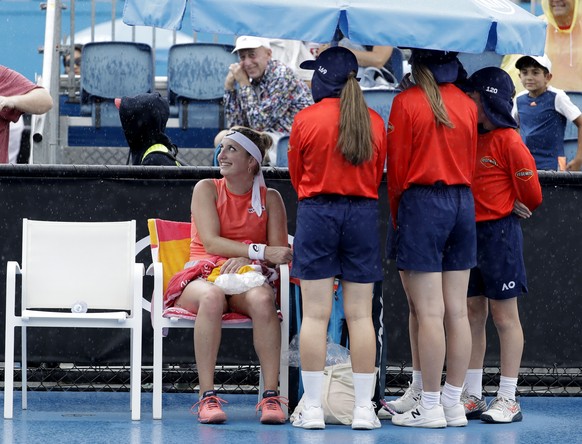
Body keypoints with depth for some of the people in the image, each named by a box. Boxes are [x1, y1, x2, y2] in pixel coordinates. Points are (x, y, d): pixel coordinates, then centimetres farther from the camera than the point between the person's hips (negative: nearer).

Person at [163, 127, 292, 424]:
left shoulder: (270, 198, 11)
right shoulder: (207, 189, 8)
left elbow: (279, 250, 1)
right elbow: (211, 242, -6)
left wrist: (246, 260, -20)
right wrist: (261, 251, -18)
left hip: (247, 277, 1)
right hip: (204, 275, -1)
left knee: (261, 299, -37)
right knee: (212, 297, -39)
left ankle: (271, 395, -36)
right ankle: (207, 397, -38)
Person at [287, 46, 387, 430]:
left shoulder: (306, 120, -5)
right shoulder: (374, 122, 2)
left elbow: (296, 175, 6)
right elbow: (378, 176, 10)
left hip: (317, 211, -2)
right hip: (364, 214, 2)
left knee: (316, 314, 0)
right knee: (360, 314, 5)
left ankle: (313, 408, 0)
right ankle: (364, 408, 4)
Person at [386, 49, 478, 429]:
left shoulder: (407, 102, -6)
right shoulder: (468, 105, 7)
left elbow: (397, 166, -5)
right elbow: (471, 165, 11)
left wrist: (396, 214, 7)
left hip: (422, 202, -5)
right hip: (463, 204, 5)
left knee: (429, 312, -5)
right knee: (457, 311, 7)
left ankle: (430, 406, -4)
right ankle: (454, 403, 10)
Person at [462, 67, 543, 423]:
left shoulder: (508, 141, -12)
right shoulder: (473, 138, 11)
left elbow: (532, 194, -9)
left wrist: (511, 210, 7)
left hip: (500, 233, -8)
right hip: (471, 231, 8)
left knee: (504, 315, -2)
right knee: (473, 314, 10)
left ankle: (508, 399, 2)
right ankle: (473, 396, 15)